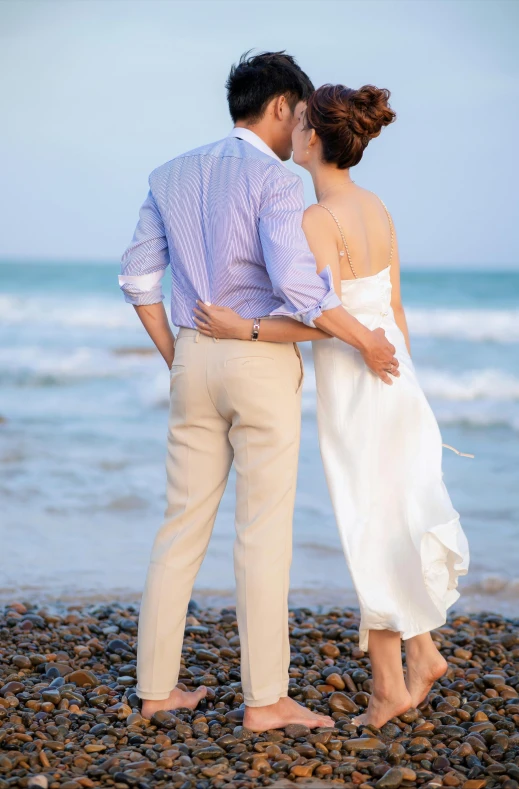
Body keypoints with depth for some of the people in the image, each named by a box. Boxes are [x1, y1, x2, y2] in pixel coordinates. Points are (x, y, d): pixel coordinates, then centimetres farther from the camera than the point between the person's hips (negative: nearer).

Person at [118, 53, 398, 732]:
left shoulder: (173, 176, 11)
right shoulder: (274, 180, -10)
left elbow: (138, 278, 11)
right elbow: (296, 281, -23)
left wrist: (176, 361, 17)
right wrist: (365, 341, -11)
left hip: (194, 362, 6)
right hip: (261, 362, -6)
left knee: (182, 525, 10)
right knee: (264, 531, -1)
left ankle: (157, 688, 15)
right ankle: (265, 699, 4)